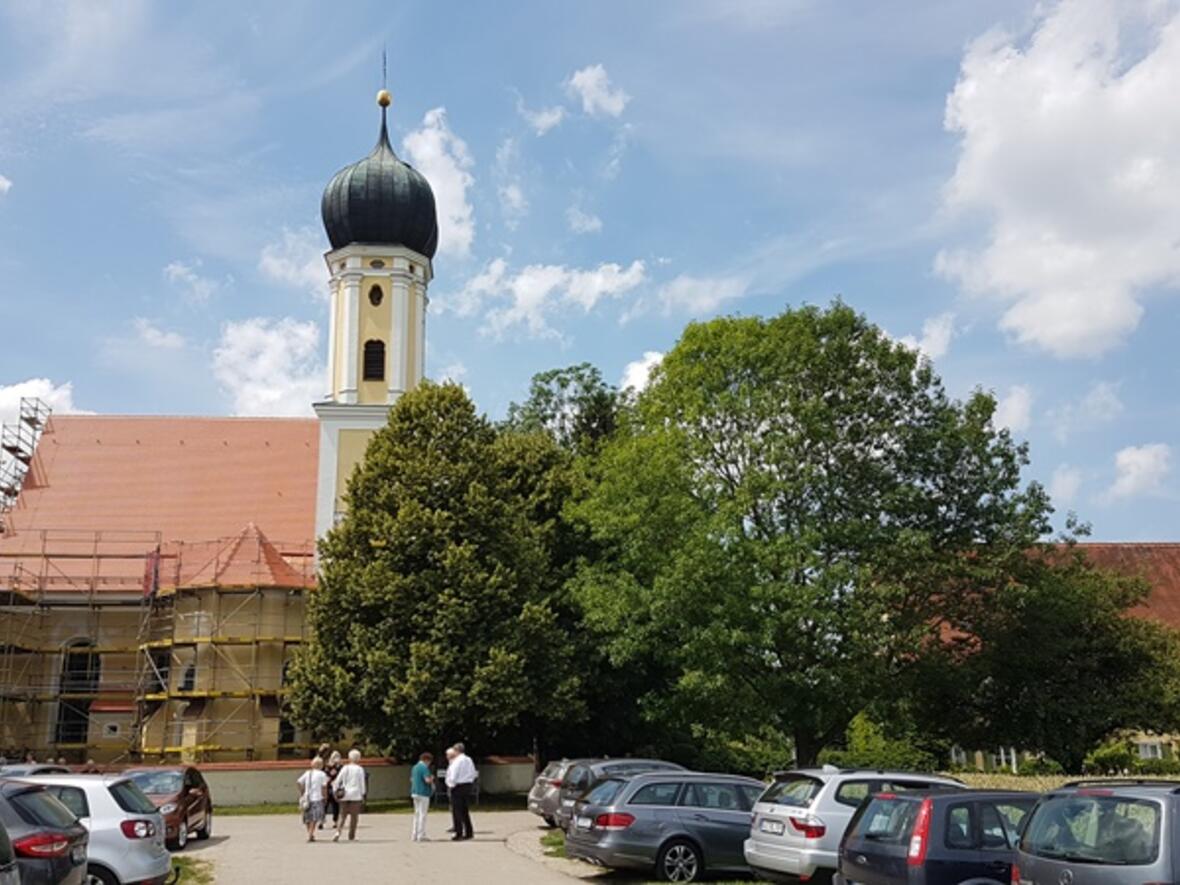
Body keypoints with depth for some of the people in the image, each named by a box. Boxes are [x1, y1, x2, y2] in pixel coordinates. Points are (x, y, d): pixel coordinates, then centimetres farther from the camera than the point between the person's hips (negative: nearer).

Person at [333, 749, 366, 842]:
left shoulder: (345, 768, 4)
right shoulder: (360, 769, -3)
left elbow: (337, 781, 2)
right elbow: (362, 783, -3)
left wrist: (335, 791, 8)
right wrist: (363, 794, 5)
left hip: (344, 795, 3)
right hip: (355, 795, -3)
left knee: (343, 816, 10)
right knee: (354, 816, 6)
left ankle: (338, 832, -11)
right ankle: (351, 836, 7)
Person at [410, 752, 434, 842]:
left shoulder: (414, 767, 14)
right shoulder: (424, 767, -14)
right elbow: (427, 780, -24)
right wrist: (432, 778, -1)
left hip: (415, 793, 9)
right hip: (423, 793, -9)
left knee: (417, 814, 15)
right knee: (422, 814, -4)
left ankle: (414, 835, 16)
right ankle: (421, 836, -2)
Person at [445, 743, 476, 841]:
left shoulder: (456, 761, -15)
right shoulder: (469, 760, 9)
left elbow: (453, 776, -18)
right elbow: (474, 774, 11)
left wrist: (451, 786, -4)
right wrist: (469, 783, 15)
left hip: (458, 787, -8)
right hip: (468, 785, 8)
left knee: (457, 811, -1)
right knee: (465, 810, 17)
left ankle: (459, 834, -2)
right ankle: (469, 833, 21)